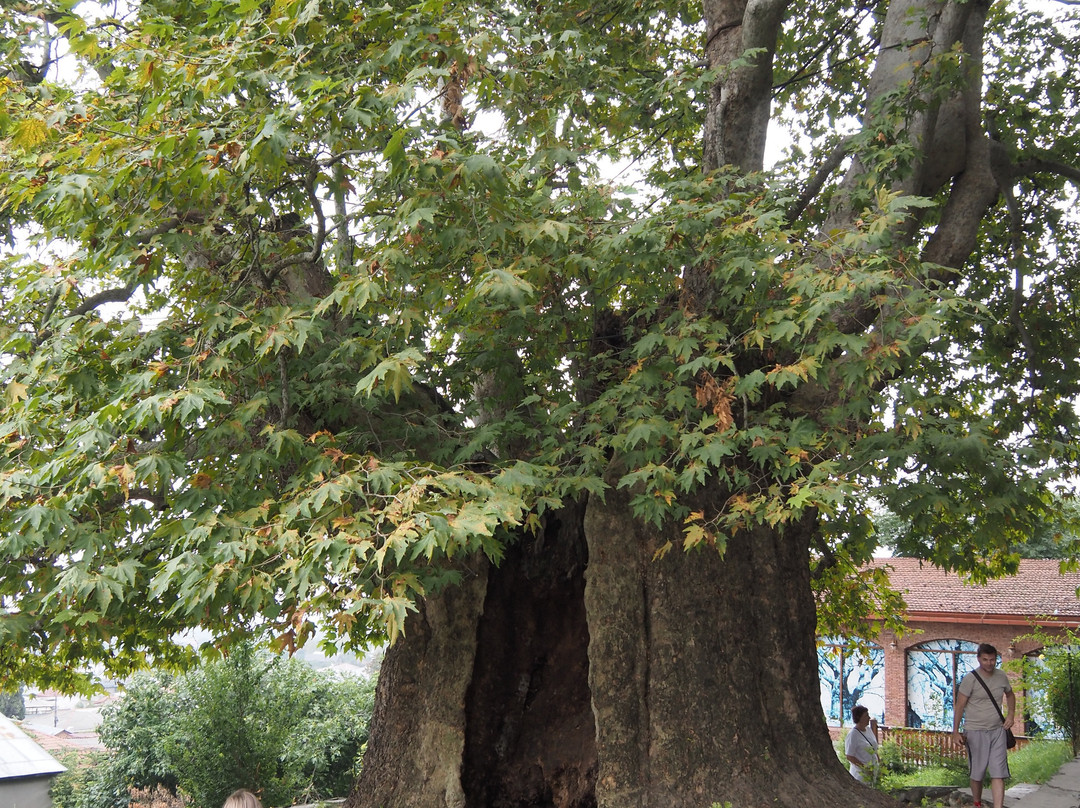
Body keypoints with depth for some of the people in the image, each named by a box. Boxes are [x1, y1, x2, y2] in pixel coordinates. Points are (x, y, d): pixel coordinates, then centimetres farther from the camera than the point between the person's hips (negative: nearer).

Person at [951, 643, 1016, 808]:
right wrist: (955, 732, -12)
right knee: (976, 773, 7)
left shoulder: (1001, 676, 4)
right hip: (975, 732, -3)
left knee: (998, 773, -4)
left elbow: (1010, 695, 24)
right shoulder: (971, 678, -11)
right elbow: (960, 706, -9)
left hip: (997, 731, 4)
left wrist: (1010, 714, 7)